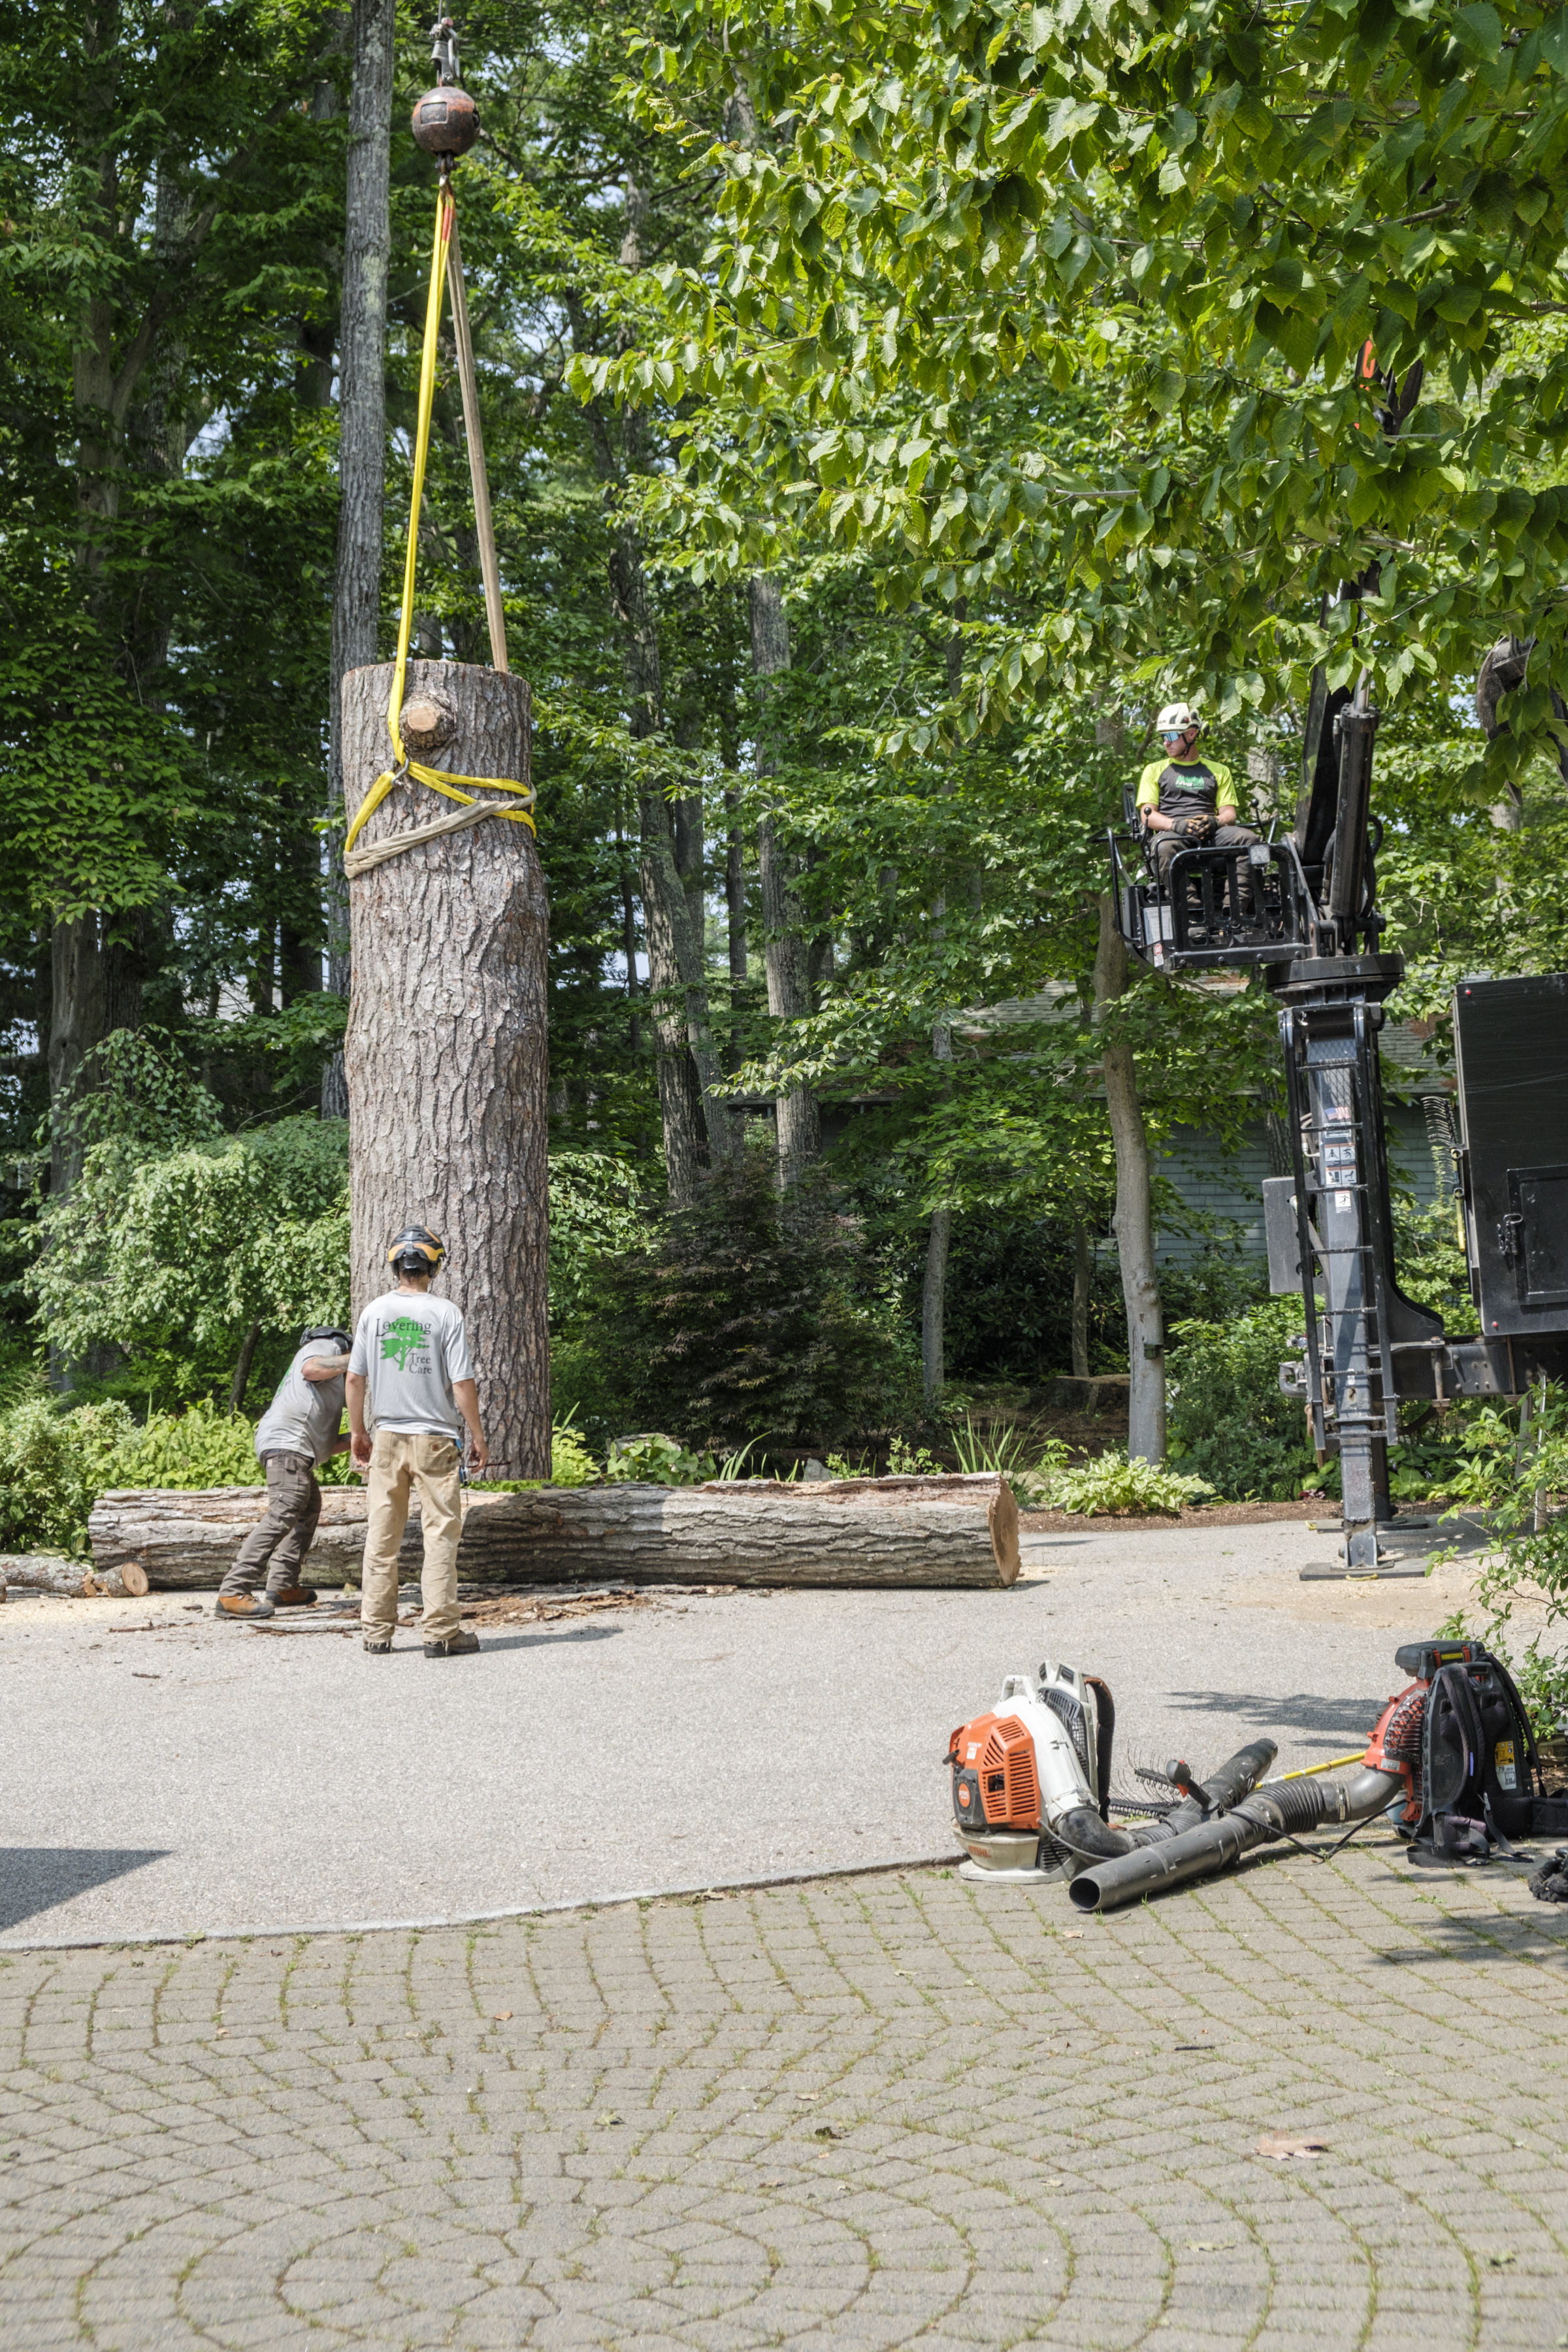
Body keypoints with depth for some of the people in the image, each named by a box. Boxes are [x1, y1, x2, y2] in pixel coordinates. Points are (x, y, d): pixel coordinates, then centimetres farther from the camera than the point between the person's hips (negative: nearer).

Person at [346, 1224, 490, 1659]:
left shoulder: (374, 1312, 3)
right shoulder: (445, 1313, -8)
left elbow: (355, 1379, 6)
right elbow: (463, 1383, -10)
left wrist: (357, 1432, 17)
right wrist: (478, 1436, 0)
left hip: (387, 1439, 4)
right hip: (435, 1439, -4)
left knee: (382, 1537, 9)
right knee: (441, 1534, 1)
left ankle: (376, 1632, 13)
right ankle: (441, 1632, -1)